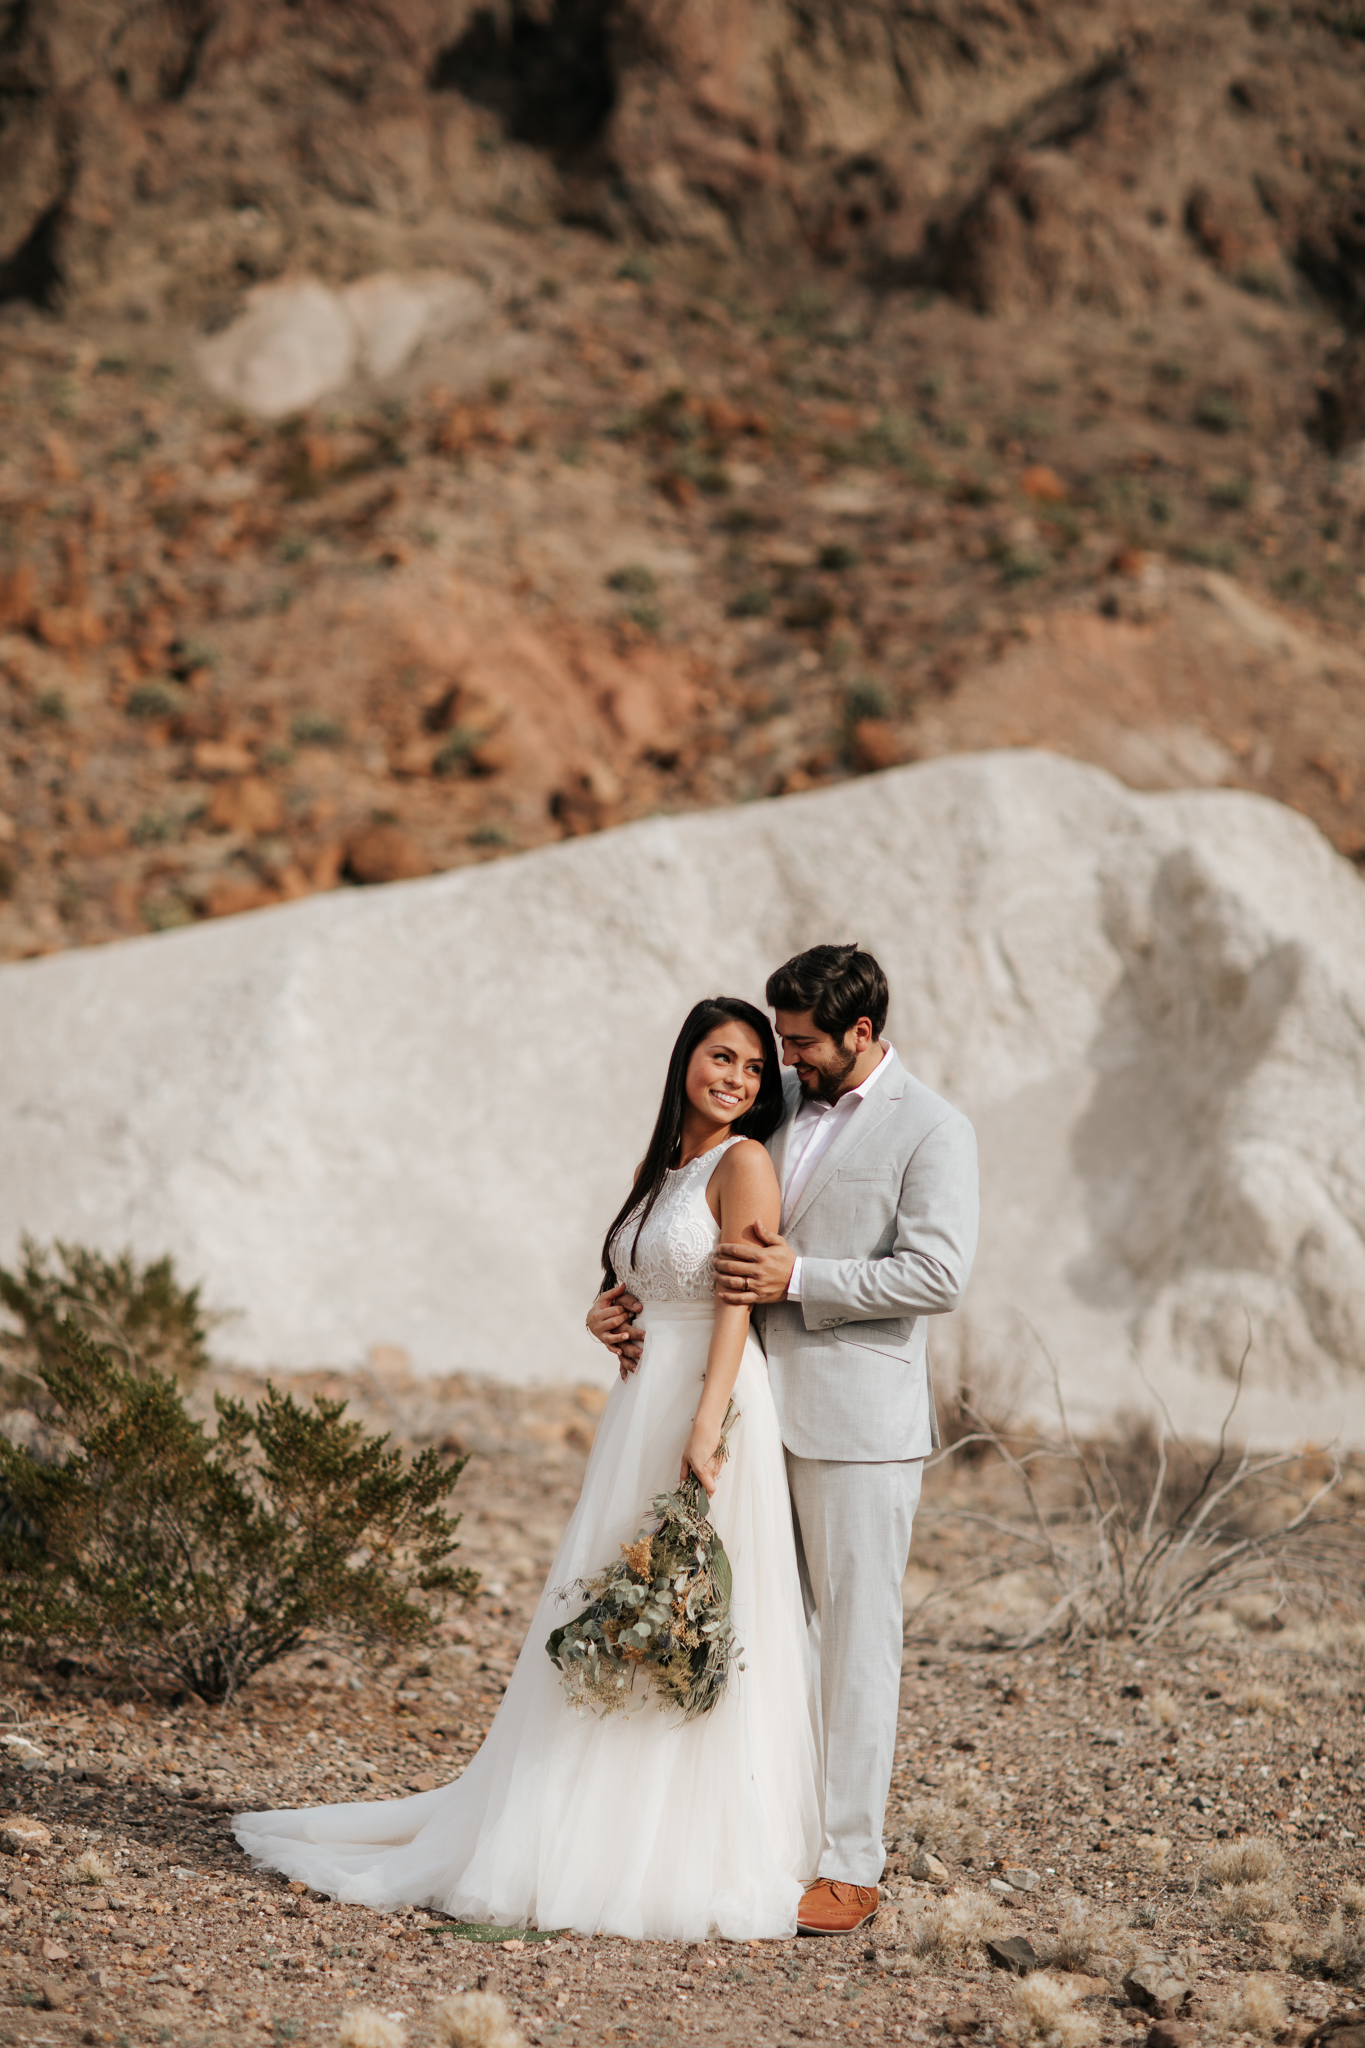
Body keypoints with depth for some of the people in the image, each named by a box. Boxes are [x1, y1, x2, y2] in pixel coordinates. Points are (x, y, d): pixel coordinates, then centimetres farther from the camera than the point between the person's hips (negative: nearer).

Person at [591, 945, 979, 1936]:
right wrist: (624, 1294, 7)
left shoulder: (933, 1130, -6)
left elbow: (938, 1274, -15)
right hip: (761, 1408, 6)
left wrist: (799, 1279, -17)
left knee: (857, 1639, -1)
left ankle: (850, 1866, 4)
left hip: (859, 1423, -6)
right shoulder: (779, 1103, 13)